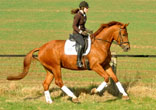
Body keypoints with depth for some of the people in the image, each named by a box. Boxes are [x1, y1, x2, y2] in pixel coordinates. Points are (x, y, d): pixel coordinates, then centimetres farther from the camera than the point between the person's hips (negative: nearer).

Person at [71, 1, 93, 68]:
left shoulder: (84, 15, 13)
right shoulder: (78, 15, -14)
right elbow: (74, 26, -18)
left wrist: (87, 30, 8)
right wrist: (81, 32, -26)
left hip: (83, 33, 10)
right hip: (77, 34, -10)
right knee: (82, 43, -35)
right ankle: (78, 61, -31)